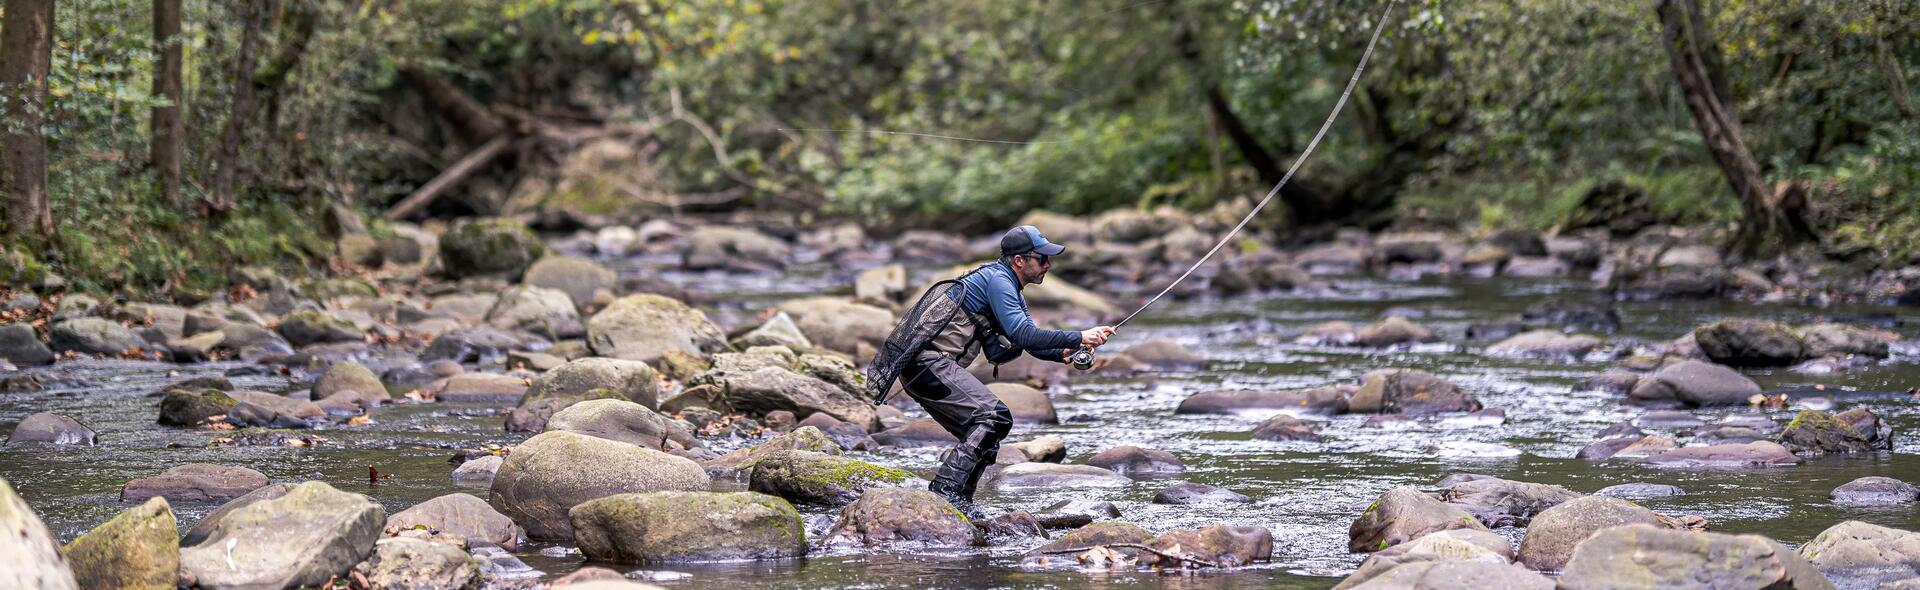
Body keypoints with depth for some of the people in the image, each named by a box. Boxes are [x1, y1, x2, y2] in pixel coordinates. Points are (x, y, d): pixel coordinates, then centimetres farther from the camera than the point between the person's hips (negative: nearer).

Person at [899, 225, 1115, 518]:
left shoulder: (1012, 291, 22)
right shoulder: (996, 279, -12)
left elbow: (1032, 341, 23)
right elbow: (1022, 335, -22)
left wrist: (1065, 353, 3)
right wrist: (1078, 338, -19)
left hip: (921, 368, 11)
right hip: (930, 361, -11)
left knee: (984, 438, 12)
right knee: (994, 417, -19)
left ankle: (959, 502, 12)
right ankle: (945, 488, -24)